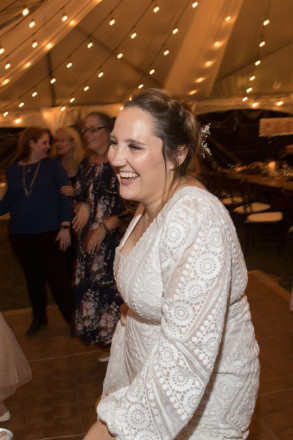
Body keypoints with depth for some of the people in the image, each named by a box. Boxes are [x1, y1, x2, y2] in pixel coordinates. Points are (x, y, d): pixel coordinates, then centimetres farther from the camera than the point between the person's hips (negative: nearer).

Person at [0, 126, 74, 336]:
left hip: (50, 233, -3)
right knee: (33, 278, 17)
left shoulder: (52, 165, -2)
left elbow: (64, 196, -6)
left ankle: (73, 318, 16)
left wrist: (65, 226, -12)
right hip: (21, 235, 3)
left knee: (58, 279, -2)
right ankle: (39, 317, 36)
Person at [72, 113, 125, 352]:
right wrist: (82, 206, -4)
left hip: (115, 238, -7)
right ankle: (107, 343, 27)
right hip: (88, 240, 7)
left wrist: (104, 227, -15)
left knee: (116, 288, -5)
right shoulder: (86, 165, 13)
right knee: (91, 287, 10)